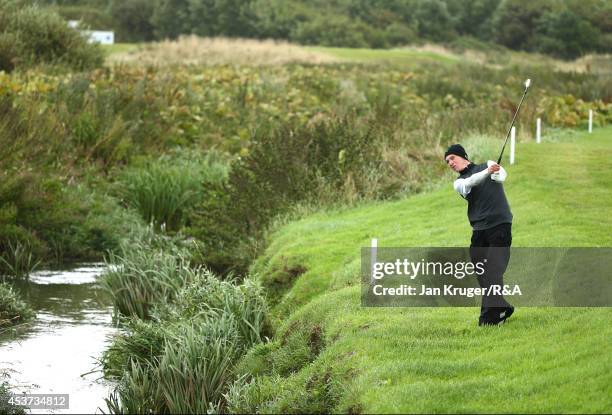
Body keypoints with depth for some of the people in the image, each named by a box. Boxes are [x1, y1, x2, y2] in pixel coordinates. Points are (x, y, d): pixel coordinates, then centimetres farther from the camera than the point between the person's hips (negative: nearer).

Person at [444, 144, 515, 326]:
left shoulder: (488, 164, 13)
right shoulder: (459, 183, 15)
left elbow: (501, 174, -10)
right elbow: (469, 184, -9)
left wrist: (497, 176, -36)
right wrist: (487, 173, -29)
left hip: (500, 225, -4)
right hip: (479, 231, 4)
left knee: (493, 271, -14)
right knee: (482, 274, 0)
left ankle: (490, 316, -18)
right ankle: (502, 308, 14)